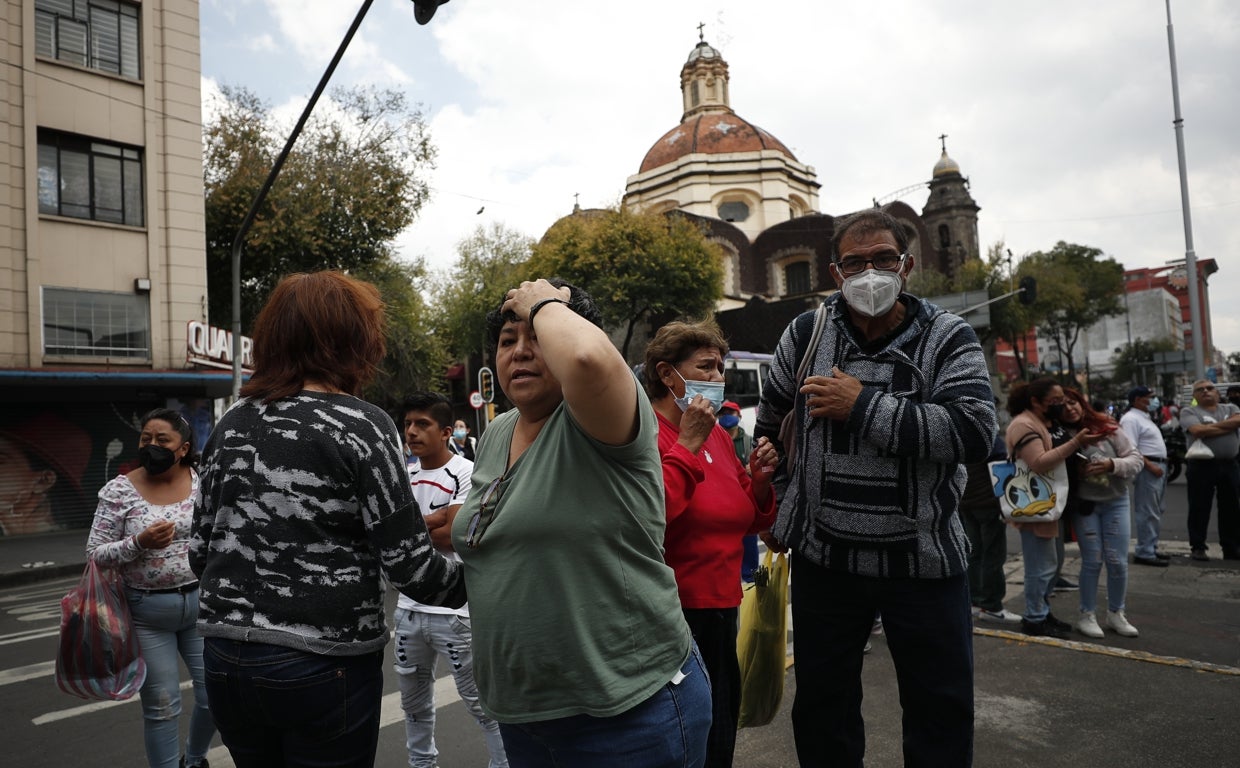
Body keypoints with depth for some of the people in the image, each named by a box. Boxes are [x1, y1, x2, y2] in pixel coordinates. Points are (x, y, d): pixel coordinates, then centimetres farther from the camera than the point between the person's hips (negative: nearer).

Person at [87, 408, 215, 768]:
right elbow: (95, 553, -6)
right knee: (160, 705, 8)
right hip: (146, 611, -2)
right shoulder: (119, 490, -7)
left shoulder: (203, 481, -2)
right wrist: (139, 543, -23)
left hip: (202, 603, 2)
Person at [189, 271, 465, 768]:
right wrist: (466, 583, 4)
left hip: (226, 657, 6)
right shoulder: (362, 426, -13)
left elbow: (200, 551, 8)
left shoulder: (231, 424, 3)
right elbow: (408, 562, -15)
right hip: (324, 666, -5)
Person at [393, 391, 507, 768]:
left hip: (455, 609, -6)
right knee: (414, 701, 20)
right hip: (409, 607, 6)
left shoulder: (467, 473, -11)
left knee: (479, 701, 3)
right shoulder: (405, 476, 9)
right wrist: (434, 519, -14)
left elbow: (454, 537, -19)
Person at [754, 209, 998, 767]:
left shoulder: (949, 338, -7)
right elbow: (769, 423, 13)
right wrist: (773, 509, 17)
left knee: (943, 712, 12)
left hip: (925, 559, -1)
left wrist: (863, 406, -24)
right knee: (822, 710, 16)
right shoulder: (807, 333, -1)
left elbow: (974, 432, -23)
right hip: (823, 556, 2)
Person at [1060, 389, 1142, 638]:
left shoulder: (1108, 428, -5)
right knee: (1092, 561, 1)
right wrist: (1075, 471, -18)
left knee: (1118, 561, 3)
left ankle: (1116, 613, 21)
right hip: (1083, 505, -1)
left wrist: (1112, 465, -21)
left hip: (1116, 501, 1)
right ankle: (1087, 615, 15)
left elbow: (1136, 459, -4)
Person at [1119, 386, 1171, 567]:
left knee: (1157, 511, 16)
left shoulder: (1144, 417, 19)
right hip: (1147, 468, -11)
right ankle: (1144, 553, -4)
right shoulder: (1130, 419, -14)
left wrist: (1161, 465, 16)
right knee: (1148, 513, -8)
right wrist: (1150, 466, -24)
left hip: (1158, 466, 11)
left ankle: (1151, 548, 24)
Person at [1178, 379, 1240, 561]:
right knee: (1199, 509, 0)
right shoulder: (1189, 411, 1)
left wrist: (1211, 426, -11)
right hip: (1202, 466, -4)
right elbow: (1198, 431, -17)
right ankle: (1198, 548, 8)